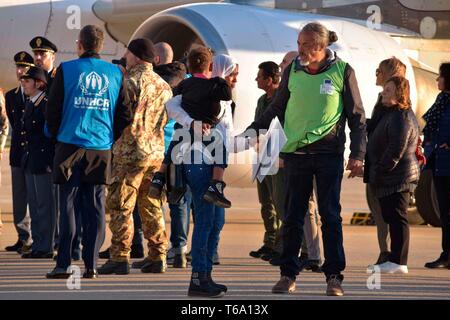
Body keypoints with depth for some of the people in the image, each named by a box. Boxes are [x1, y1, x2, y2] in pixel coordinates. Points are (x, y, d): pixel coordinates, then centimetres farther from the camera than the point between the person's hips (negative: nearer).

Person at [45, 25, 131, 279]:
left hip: (71, 145, -2)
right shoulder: (115, 73, 3)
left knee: (69, 206, 1)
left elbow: (53, 108, -1)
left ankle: (64, 264, -3)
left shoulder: (67, 70, -3)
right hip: (102, 148, 2)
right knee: (96, 208, 5)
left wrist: (55, 134, 15)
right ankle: (91, 265, 3)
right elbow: (124, 113, 5)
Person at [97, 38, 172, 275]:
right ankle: (158, 256, 13)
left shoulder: (131, 81, -10)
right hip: (156, 153, 7)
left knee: (120, 206, -4)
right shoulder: (163, 85, 12)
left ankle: (120, 258, -6)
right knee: (151, 207, 13)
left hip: (130, 151, -7)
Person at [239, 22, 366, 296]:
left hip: (329, 152, -3)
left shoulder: (342, 71, -1)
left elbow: (357, 116, 2)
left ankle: (334, 276, 6)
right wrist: (252, 131, 13)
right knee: (293, 217, 3)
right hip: (296, 151, 3)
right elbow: (277, 108, 19)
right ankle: (288, 275, 10)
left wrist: (357, 154, -3)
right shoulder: (292, 71, 6)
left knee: (330, 215, 0)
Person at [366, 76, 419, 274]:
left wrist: (381, 171, -18)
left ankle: (398, 262, -9)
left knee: (397, 218, -9)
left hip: (398, 176, -11)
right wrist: (374, 174, 19)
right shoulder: (390, 114, 19)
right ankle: (395, 260, 16)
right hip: (390, 178, 11)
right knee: (392, 218, 12)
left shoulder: (401, 117, -15)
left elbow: (396, 150, -23)